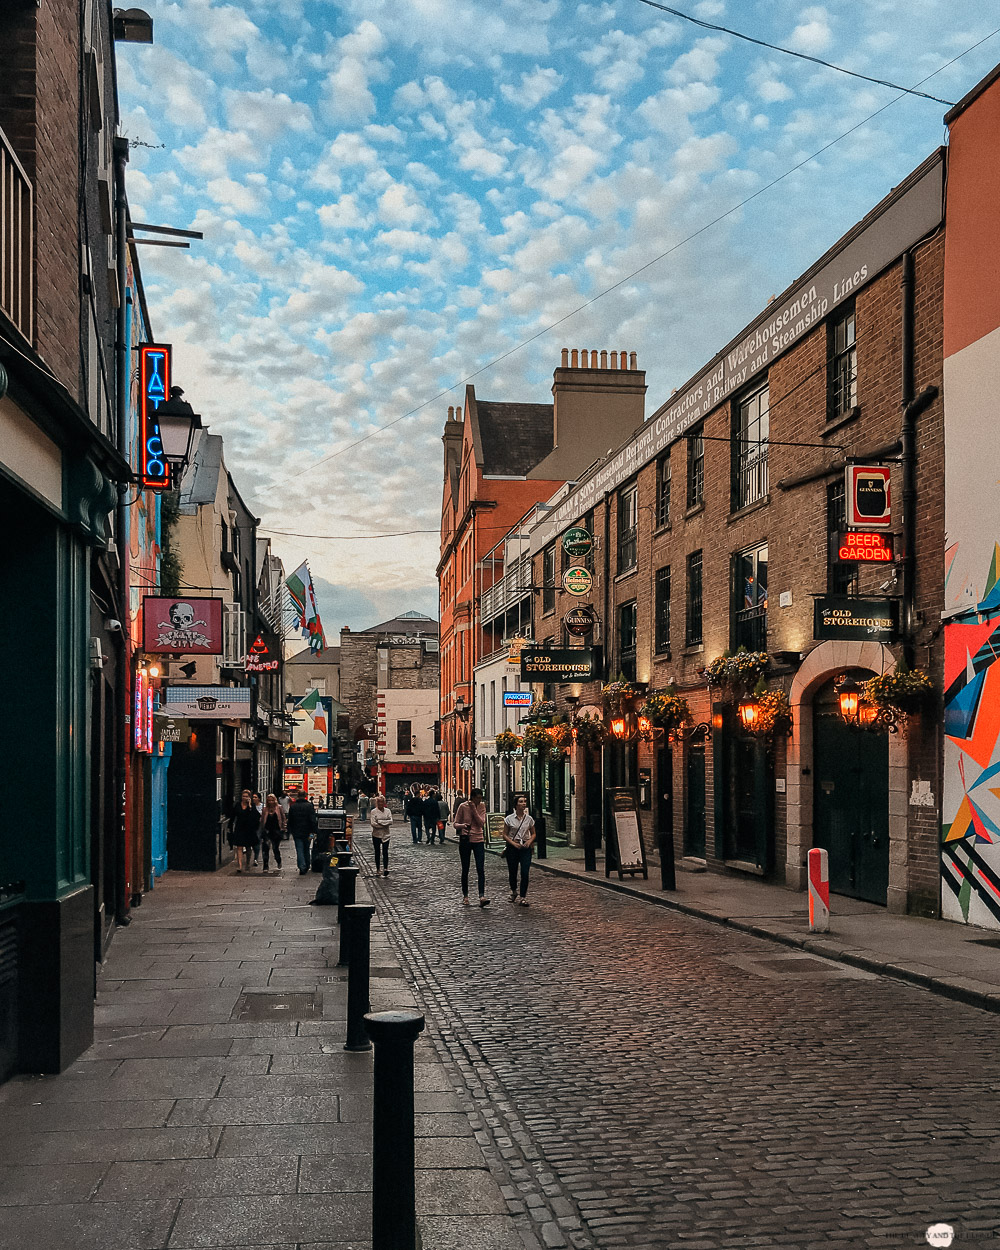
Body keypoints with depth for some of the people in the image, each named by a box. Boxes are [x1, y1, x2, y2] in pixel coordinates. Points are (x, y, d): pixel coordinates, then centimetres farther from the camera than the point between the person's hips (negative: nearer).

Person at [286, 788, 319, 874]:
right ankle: (306, 867, 25)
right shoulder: (309, 806, -7)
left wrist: (289, 830, 20)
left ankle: (302, 867, -15)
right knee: (306, 850, 15)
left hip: (296, 832, 0)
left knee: (299, 850, -1)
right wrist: (312, 832, -12)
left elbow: (290, 820, 8)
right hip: (307, 832, 0)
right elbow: (313, 820, -13)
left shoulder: (292, 806, 0)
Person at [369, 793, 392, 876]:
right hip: (376, 835, 0)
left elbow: (390, 821, -7)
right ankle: (377, 869, 19)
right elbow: (373, 823, -11)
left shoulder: (387, 811, 4)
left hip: (385, 835, 0)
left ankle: (385, 869, -15)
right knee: (377, 852, 9)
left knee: (385, 852, -9)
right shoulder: (373, 811, -2)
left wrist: (380, 822, -14)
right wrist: (385, 824, -11)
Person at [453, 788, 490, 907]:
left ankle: (482, 897, -18)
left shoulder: (482, 806, 0)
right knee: (465, 870, 8)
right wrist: (462, 825, -24)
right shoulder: (463, 807, -6)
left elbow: (482, 823, -10)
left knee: (481, 869, -11)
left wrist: (474, 809, -17)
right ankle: (465, 896, 22)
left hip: (478, 840, 1)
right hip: (465, 840, -1)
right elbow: (456, 824, -2)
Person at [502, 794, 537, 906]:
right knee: (512, 872, 8)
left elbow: (533, 834, 14)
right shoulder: (509, 819, -2)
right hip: (512, 847, -1)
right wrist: (514, 843, -12)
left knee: (525, 873, -10)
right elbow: (505, 835, 1)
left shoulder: (529, 819, 4)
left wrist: (529, 841, -6)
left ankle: (523, 897, -4)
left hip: (525, 847, 1)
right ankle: (513, 891, 36)